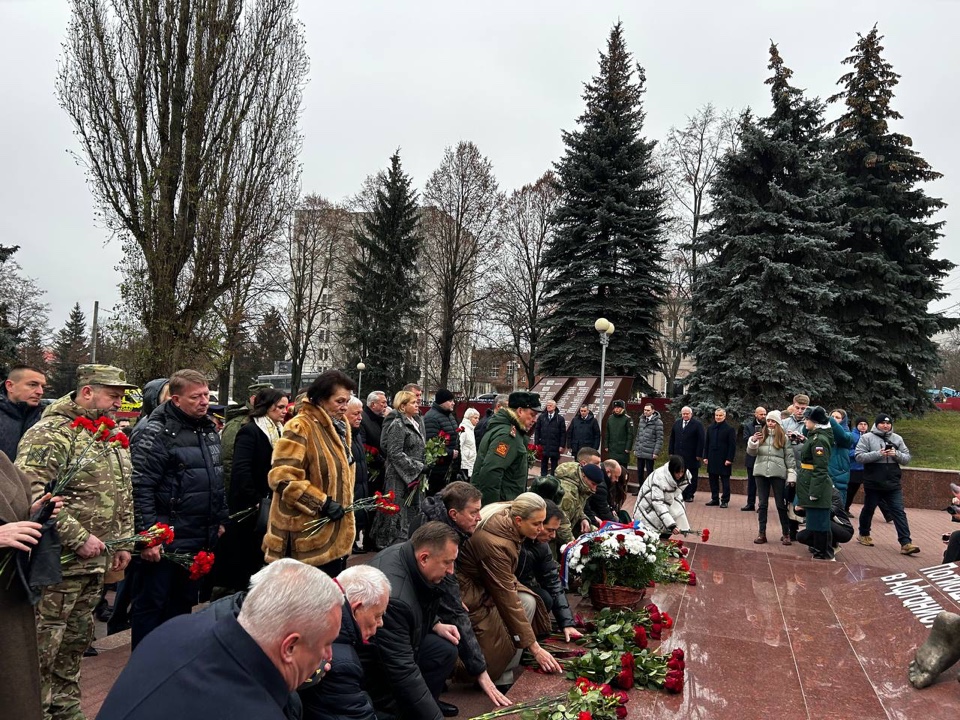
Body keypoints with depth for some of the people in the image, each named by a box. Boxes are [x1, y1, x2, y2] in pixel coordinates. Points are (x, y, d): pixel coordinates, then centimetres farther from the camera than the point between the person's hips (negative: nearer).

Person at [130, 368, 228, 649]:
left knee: (183, 603, 20)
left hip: (201, 539, 8)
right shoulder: (157, 432, -15)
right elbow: (141, 488, -19)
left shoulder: (210, 429, 10)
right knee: (151, 604, 7)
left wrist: (220, 519, 18)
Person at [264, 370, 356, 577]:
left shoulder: (338, 427, 13)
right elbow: (282, 478, -24)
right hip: (309, 537, -9)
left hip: (335, 533, 9)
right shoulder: (300, 428, -16)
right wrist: (322, 503, -23)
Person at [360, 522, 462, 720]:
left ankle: (426, 702, 17)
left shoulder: (405, 551, -13)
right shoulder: (391, 596, -38)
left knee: (446, 649, -2)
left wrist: (435, 625, 1)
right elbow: (402, 671, -33)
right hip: (370, 664, -8)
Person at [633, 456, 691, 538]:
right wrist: (671, 525, -42)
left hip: (666, 505, 6)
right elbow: (657, 503, -36)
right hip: (649, 510, -6)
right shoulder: (659, 478, -34)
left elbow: (677, 493, 3)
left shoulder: (684, 476, -14)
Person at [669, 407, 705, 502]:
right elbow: (672, 439, 16)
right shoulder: (677, 423, 12)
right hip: (678, 455, 4)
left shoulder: (698, 424, -4)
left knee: (691, 478, 4)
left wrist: (699, 455, -12)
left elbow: (701, 440, -7)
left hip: (692, 457, -4)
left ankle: (690, 495, 12)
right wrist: (671, 452, 10)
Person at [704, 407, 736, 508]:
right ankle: (715, 499, 18)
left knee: (725, 481, 3)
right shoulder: (710, 428, 10)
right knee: (713, 480, 9)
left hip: (724, 460, -5)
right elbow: (706, 443, 14)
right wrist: (706, 457, 8)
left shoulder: (730, 429, -5)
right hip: (712, 459, 5)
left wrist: (729, 459, -13)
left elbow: (732, 446, -7)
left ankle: (725, 500, 8)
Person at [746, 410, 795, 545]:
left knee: (781, 504, 3)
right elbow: (751, 453, 2)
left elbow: (789, 457, 1)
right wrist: (753, 442, -16)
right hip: (761, 473, 2)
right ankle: (762, 533, 12)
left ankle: (786, 534, 14)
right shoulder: (760, 435, 7)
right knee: (763, 503, 7)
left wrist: (791, 475, -6)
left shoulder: (783, 437, 1)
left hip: (778, 473, -2)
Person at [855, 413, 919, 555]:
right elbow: (859, 456, -12)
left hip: (893, 484, 3)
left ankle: (906, 543, -4)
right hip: (873, 484, -3)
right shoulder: (867, 438, -4)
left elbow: (907, 458, 7)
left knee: (899, 512, -2)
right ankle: (864, 535, 32)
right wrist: (878, 454, -21)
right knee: (868, 510, 13)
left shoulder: (897, 439, 8)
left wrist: (896, 454, -13)